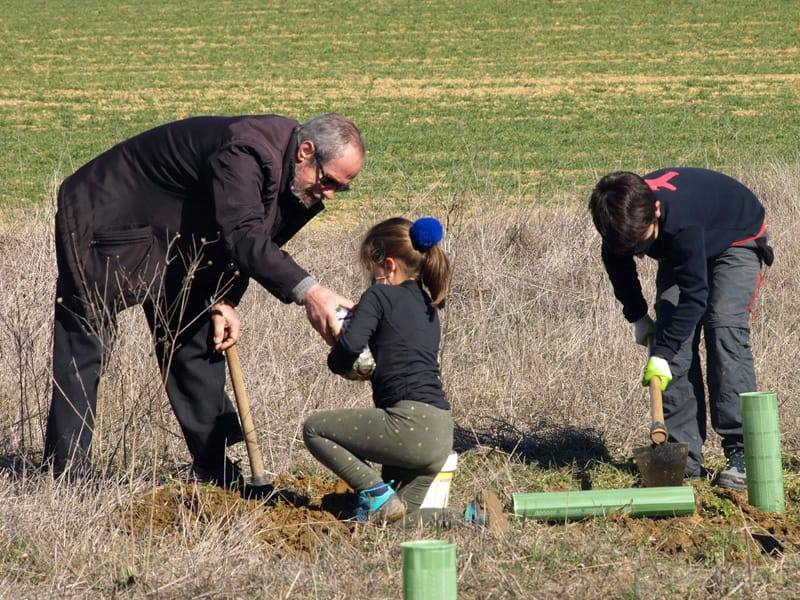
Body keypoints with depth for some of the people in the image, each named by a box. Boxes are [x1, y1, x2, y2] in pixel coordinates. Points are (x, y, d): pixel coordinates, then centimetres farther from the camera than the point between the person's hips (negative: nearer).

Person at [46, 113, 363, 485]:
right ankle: (66, 471, 0)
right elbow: (243, 238, -42)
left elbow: (246, 244, 7)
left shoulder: (302, 188, -3)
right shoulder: (244, 153, -33)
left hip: (171, 243, 9)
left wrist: (224, 301, -8)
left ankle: (216, 471, 10)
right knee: (85, 348, -5)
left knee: (198, 341, 6)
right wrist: (307, 291, -52)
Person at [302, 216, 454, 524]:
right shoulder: (427, 305, 23)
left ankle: (376, 492, -6)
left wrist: (338, 364, 5)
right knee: (399, 515, 18)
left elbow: (350, 344, -16)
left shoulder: (380, 295, -2)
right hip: (442, 434, 9)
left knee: (315, 429, 6)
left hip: (410, 422, -8)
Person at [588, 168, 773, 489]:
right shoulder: (622, 219, -25)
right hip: (679, 253, 6)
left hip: (736, 242, -6)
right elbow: (617, 267, -1)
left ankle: (741, 451, -24)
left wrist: (662, 354, -37)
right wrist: (638, 318, 1)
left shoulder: (680, 219, -45)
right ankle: (684, 457, -9)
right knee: (673, 334, -9)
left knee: (724, 328, -23)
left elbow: (694, 294, -39)